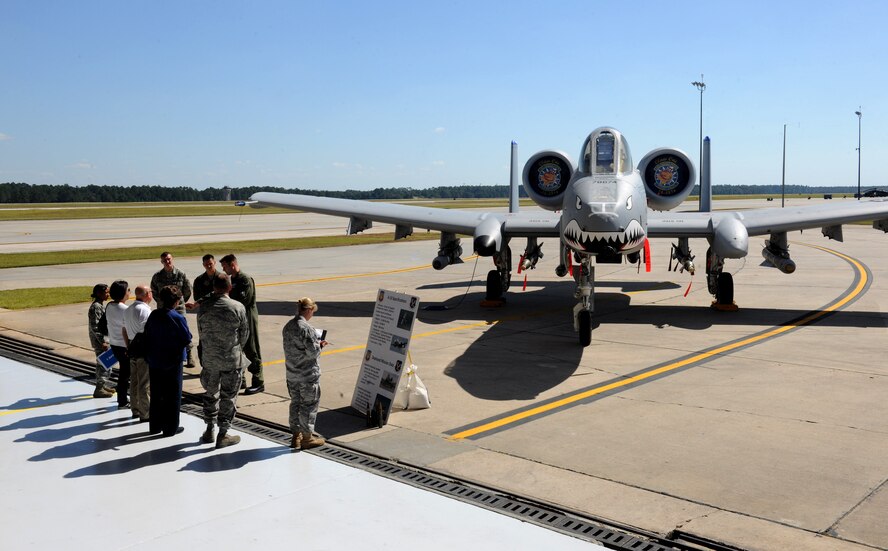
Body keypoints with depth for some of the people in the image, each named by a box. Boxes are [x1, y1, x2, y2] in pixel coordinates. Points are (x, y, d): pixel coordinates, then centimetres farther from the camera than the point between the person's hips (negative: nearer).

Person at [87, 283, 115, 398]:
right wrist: (102, 342, -22)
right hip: (99, 340, -10)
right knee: (104, 364, -4)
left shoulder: (101, 305, 10)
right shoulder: (96, 307, -18)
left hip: (104, 338, 10)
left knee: (101, 363, 17)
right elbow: (94, 327, -22)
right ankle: (99, 389, 3)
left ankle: (103, 386, 28)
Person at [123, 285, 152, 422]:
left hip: (132, 348, 9)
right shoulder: (144, 310, -17)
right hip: (144, 349, -9)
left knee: (134, 380, 17)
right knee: (145, 383, -3)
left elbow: (124, 331, 19)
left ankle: (135, 410, 27)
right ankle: (145, 414, 1)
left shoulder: (128, 310, 12)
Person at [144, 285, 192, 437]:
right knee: (173, 396, 6)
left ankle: (155, 426, 24)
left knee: (156, 395, 15)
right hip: (172, 362, -5)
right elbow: (187, 339, -15)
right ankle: (171, 428, 10)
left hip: (154, 361, 6)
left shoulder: (153, 315, -1)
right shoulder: (178, 318, -19)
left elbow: (146, 335, 7)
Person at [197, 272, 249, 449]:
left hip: (209, 359, 3)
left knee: (210, 393, 19)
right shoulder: (238, 308, -13)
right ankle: (223, 435, 13)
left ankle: (209, 431, 28)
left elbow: (200, 332, 3)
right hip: (232, 360, -3)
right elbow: (245, 334, -4)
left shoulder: (203, 307, -6)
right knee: (228, 396, 8)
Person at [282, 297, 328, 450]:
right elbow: (313, 352, -21)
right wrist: (320, 345, 0)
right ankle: (307, 437, 15)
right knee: (309, 404, 6)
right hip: (307, 375, -7)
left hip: (291, 373, 8)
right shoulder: (306, 328, -21)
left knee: (295, 403, 16)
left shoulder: (288, 326, 4)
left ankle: (296, 436, 25)